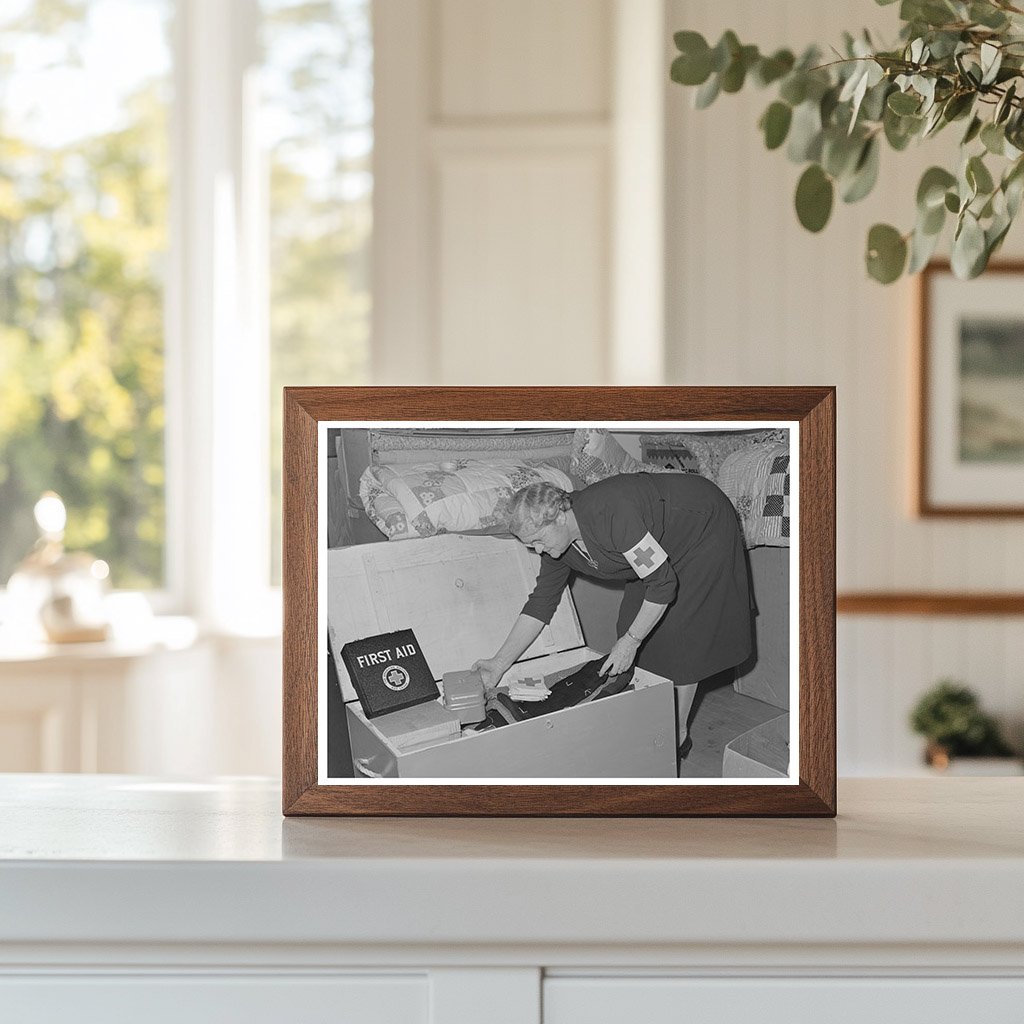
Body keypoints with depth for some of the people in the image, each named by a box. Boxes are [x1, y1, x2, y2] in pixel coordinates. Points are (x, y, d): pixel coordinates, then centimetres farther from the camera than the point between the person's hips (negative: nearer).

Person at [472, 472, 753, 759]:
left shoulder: (611, 514, -40)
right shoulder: (555, 542, -13)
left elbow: (663, 583, -34)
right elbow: (540, 604, -3)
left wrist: (630, 642, -27)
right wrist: (499, 663, -6)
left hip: (706, 528, -8)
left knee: (679, 637, -9)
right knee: (631, 622, 3)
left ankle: (679, 735, 4)